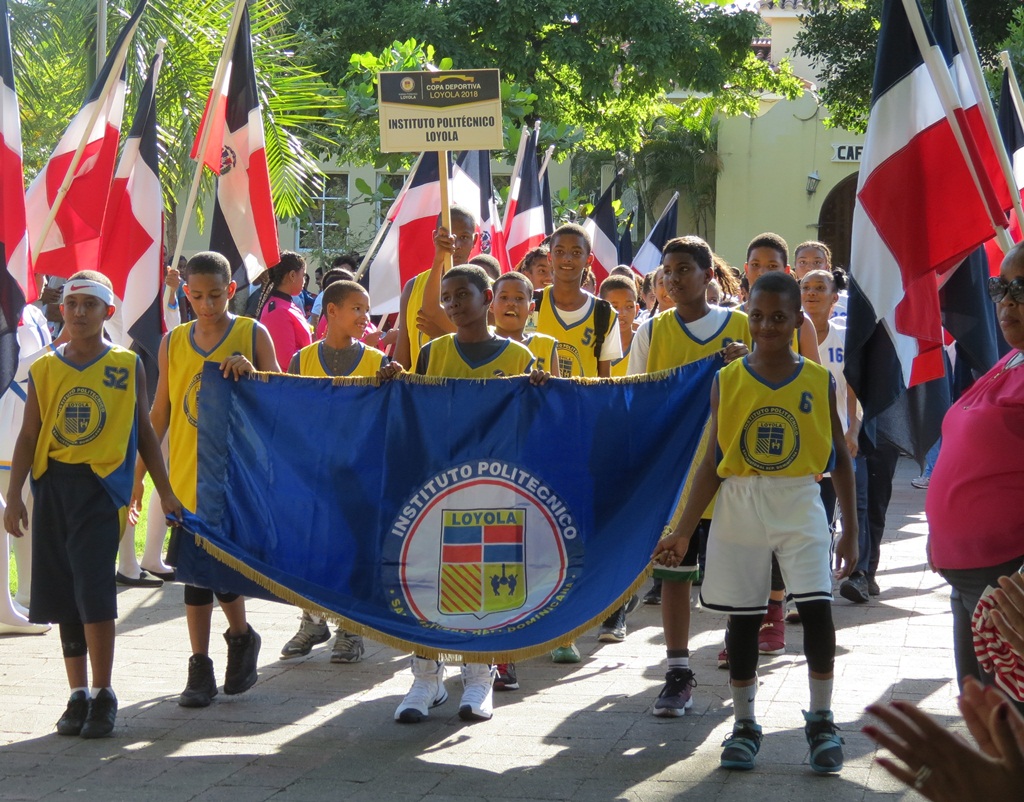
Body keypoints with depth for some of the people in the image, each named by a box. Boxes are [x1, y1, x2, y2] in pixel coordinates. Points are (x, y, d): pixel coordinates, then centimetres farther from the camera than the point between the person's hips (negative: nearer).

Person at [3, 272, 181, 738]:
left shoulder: (127, 366, 3)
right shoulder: (43, 370, 8)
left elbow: (143, 432, 9)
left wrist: (164, 492, 9)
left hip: (102, 485, -3)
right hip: (53, 486, 3)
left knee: (93, 590, -11)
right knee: (64, 596, 7)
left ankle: (103, 697, -2)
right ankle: (78, 696, 17)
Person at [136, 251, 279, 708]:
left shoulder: (253, 335, -1)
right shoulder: (172, 344, 8)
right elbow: (160, 413, 13)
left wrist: (250, 374, -20)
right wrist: (137, 473, 11)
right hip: (188, 476, 3)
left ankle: (241, 638, 22)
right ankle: (200, 669, 13)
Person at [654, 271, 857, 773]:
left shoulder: (819, 382, 0)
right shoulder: (727, 381, 0)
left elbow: (840, 458, 6)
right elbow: (713, 462, 3)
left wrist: (851, 531, 5)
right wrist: (684, 532, -1)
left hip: (800, 505, -1)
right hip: (739, 506, 1)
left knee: (816, 606, -13)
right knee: (743, 616, 6)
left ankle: (821, 721, 3)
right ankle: (744, 725, 20)